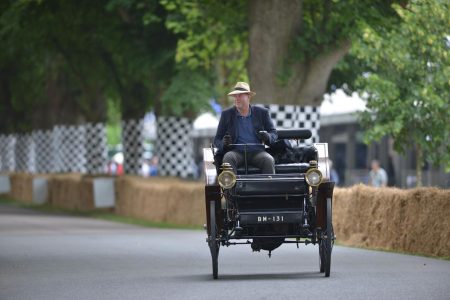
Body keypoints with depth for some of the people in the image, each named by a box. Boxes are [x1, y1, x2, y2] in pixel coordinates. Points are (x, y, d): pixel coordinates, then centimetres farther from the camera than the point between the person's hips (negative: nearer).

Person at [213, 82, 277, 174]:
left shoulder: (262, 113, 10)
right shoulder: (227, 114, 9)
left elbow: (274, 133, 15)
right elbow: (217, 141, 11)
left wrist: (268, 137, -11)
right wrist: (224, 144, -15)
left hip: (256, 152, 0)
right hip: (236, 152, 0)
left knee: (269, 160, -31)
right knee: (228, 158, -34)